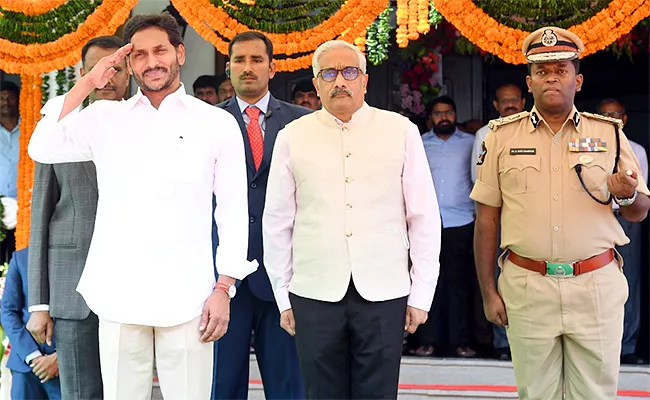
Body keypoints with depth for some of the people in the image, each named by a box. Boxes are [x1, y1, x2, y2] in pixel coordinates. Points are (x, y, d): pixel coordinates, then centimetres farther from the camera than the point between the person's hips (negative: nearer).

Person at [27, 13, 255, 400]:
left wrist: (224, 288, -2)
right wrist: (86, 83, 0)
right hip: (119, 296, 2)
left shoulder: (218, 123, 5)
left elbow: (233, 210, 5)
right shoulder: (105, 118, 11)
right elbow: (42, 149, -3)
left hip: (186, 297, -1)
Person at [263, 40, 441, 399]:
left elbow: (424, 218, 3)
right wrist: (283, 297, 7)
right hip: (315, 293, 1)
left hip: (384, 292, 0)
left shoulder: (401, 132, 3)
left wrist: (421, 295, 1)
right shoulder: (292, 137, 4)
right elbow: (277, 223, 7)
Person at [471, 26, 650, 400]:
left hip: (597, 285, 0)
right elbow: (487, 219, 5)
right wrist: (488, 291, 1)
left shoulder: (609, 133, 6)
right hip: (526, 287, 0)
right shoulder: (503, 136, 4)